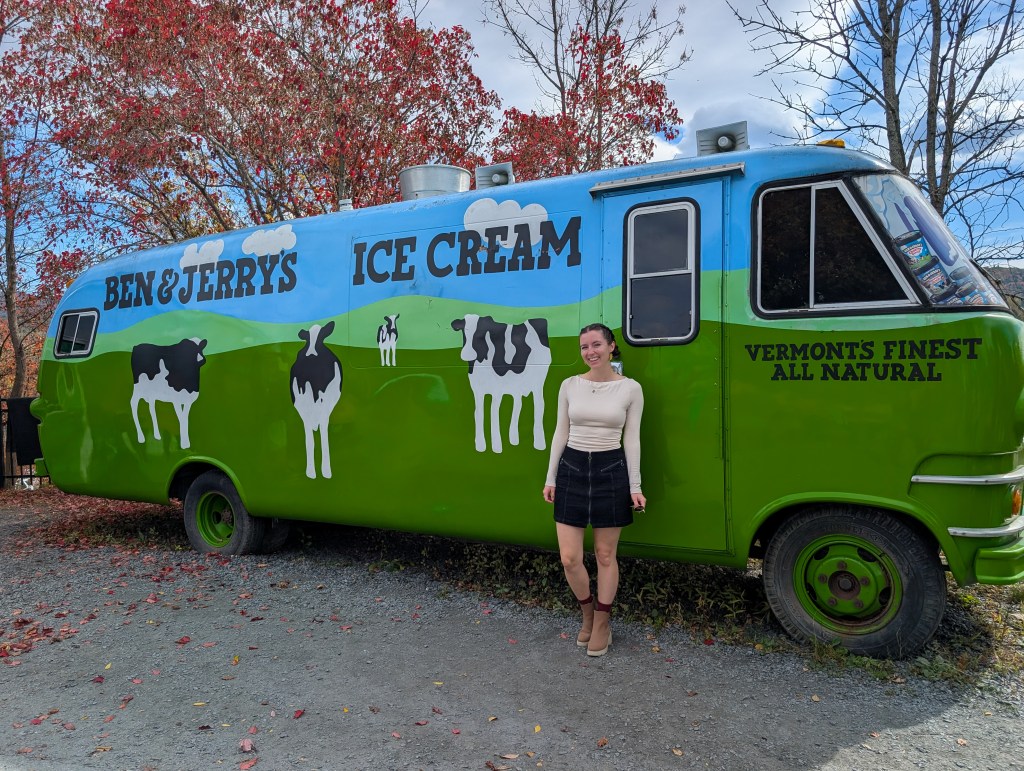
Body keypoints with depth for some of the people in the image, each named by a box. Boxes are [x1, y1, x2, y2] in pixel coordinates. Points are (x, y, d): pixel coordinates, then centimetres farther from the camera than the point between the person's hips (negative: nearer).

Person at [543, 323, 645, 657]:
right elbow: (561, 433, 9)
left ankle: (601, 625, 28)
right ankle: (588, 614, 29)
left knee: (605, 555, 9)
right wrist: (550, 478, 8)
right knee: (569, 558, 1)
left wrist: (635, 486, -2)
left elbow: (631, 439, 1)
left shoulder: (630, 388, -3)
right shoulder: (570, 385, 3)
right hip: (572, 469, 2)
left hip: (611, 471, -2)